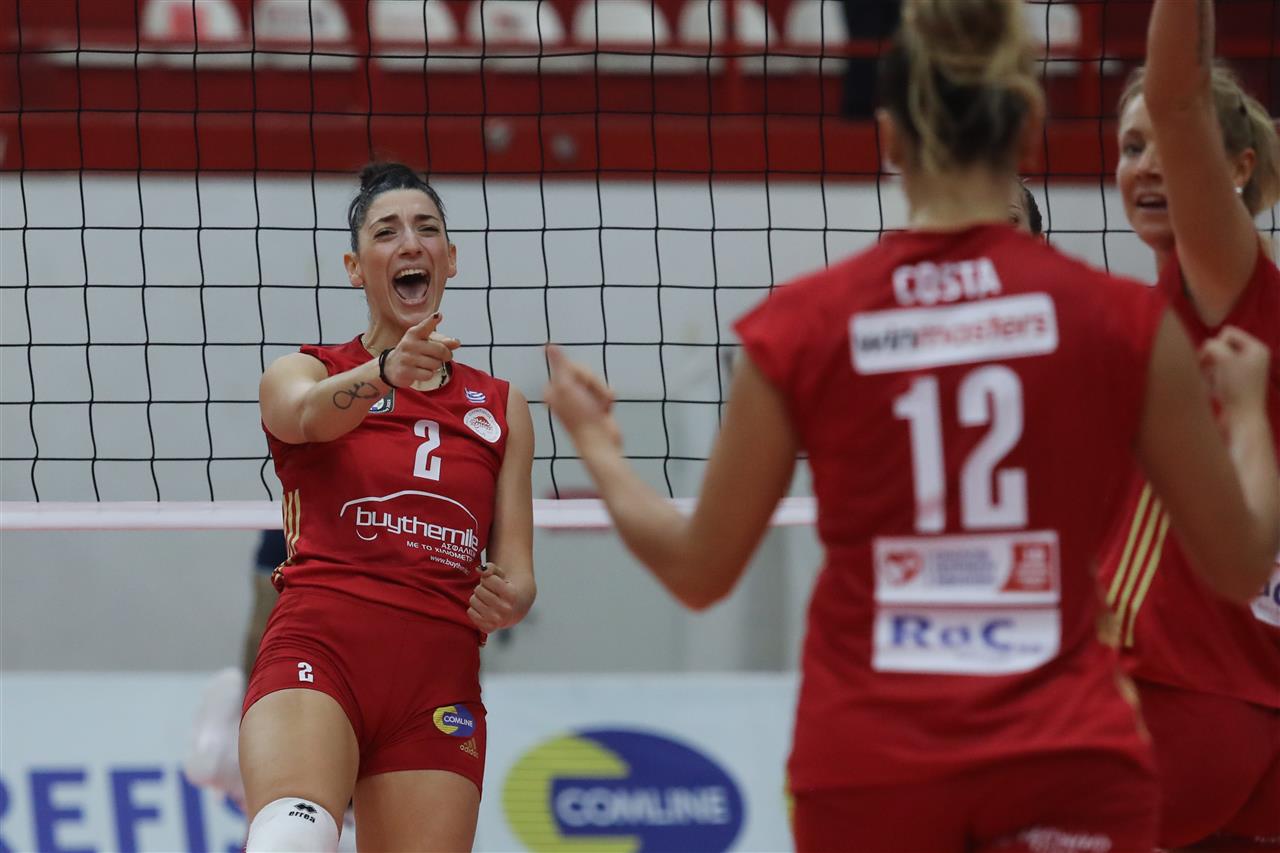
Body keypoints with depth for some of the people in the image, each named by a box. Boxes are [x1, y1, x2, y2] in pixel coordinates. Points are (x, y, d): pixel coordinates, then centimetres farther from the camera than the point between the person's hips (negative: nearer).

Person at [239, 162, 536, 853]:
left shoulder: (501, 407, 20)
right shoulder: (302, 372, 11)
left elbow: (517, 571, 17)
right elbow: (305, 414, -14)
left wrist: (507, 601, -8)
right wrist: (384, 372, -36)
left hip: (439, 677, 4)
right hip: (319, 646, -4)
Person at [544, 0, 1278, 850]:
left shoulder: (802, 326, 0)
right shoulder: (1124, 322, -2)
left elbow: (698, 571, 9)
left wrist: (596, 443, 28)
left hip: (867, 772, 1)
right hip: (1066, 766, -1)